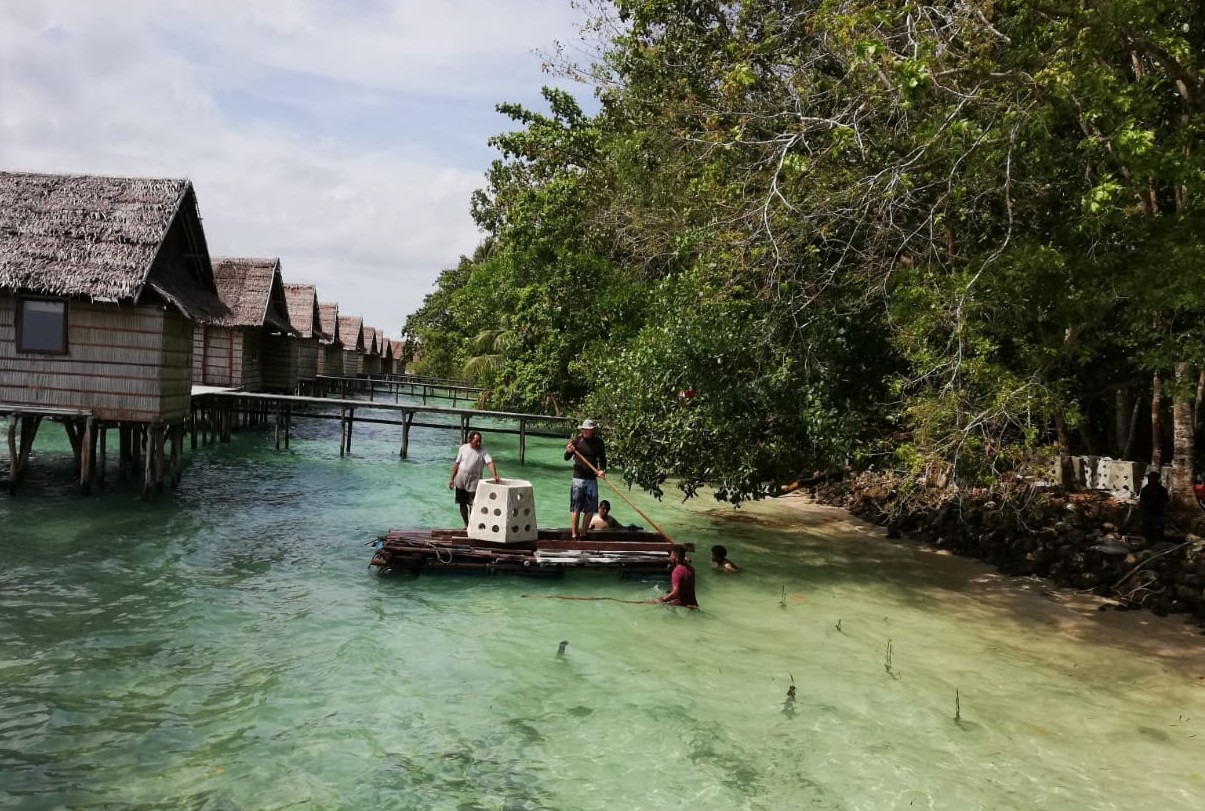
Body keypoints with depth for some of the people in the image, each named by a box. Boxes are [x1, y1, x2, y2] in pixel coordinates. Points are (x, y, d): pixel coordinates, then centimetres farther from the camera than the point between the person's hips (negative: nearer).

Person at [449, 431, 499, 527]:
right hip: (460, 481, 3)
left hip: (474, 482, -3)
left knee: (473, 505, -4)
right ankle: (466, 524, 25)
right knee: (462, 504, 10)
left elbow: (490, 462, -24)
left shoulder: (483, 451, -9)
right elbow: (457, 463, 6)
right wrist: (452, 479, 5)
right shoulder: (463, 448, -1)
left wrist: (495, 475, -41)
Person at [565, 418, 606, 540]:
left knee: (590, 509, 5)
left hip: (592, 480, 3)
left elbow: (602, 459, 9)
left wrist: (602, 470, -11)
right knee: (576, 508, -3)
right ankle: (574, 535, 0)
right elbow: (566, 458, -2)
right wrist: (569, 451, -25)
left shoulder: (598, 442, 3)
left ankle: (583, 535, 16)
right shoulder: (576, 441, -2)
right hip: (578, 478, -3)